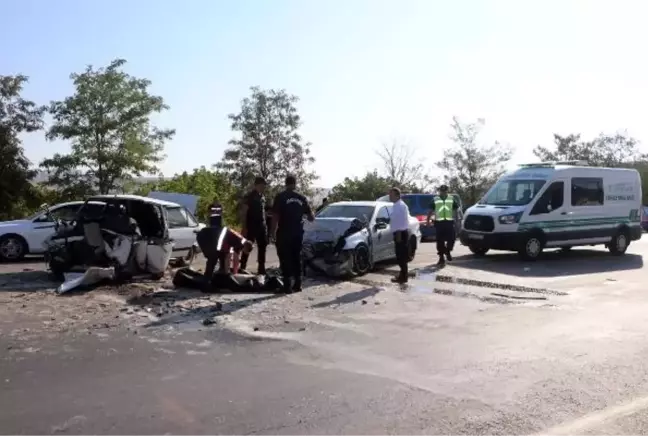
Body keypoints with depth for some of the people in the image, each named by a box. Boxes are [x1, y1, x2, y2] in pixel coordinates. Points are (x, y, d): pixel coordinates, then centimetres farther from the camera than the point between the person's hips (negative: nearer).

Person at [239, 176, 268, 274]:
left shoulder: (262, 197, 13)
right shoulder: (249, 196, -7)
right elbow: (243, 213, -10)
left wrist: (265, 224, 14)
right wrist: (244, 228, -16)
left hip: (262, 227, 7)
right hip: (251, 227, -7)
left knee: (262, 248, 9)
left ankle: (261, 269, 18)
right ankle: (242, 269, 2)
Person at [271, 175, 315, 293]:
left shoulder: (280, 197, -6)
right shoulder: (302, 198, 6)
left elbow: (275, 216, -12)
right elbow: (311, 217, 9)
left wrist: (273, 232, -5)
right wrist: (309, 217, 32)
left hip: (284, 233, -4)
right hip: (298, 232, 4)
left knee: (285, 259, 0)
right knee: (296, 258, 15)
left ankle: (287, 285, -3)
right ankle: (297, 284, 16)